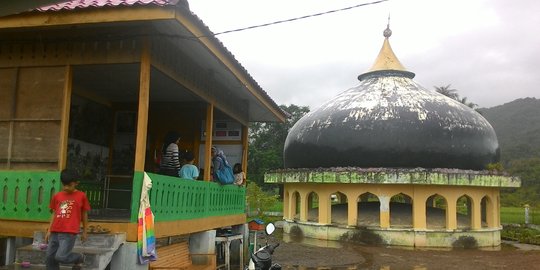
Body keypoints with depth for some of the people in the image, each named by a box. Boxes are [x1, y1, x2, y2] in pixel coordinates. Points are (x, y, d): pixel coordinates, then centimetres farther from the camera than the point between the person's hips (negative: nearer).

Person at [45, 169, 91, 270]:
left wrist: (84, 232, 9)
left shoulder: (81, 196, -1)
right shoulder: (57, 196, 9)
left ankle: (80, 258, 15)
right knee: (50, 258, 7)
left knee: (61, 257, -15)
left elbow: (84, 215, 6)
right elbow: (54, 214, 16)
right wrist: (49, 231, 13)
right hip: (55, 232, 5)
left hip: (69, 233, -5)